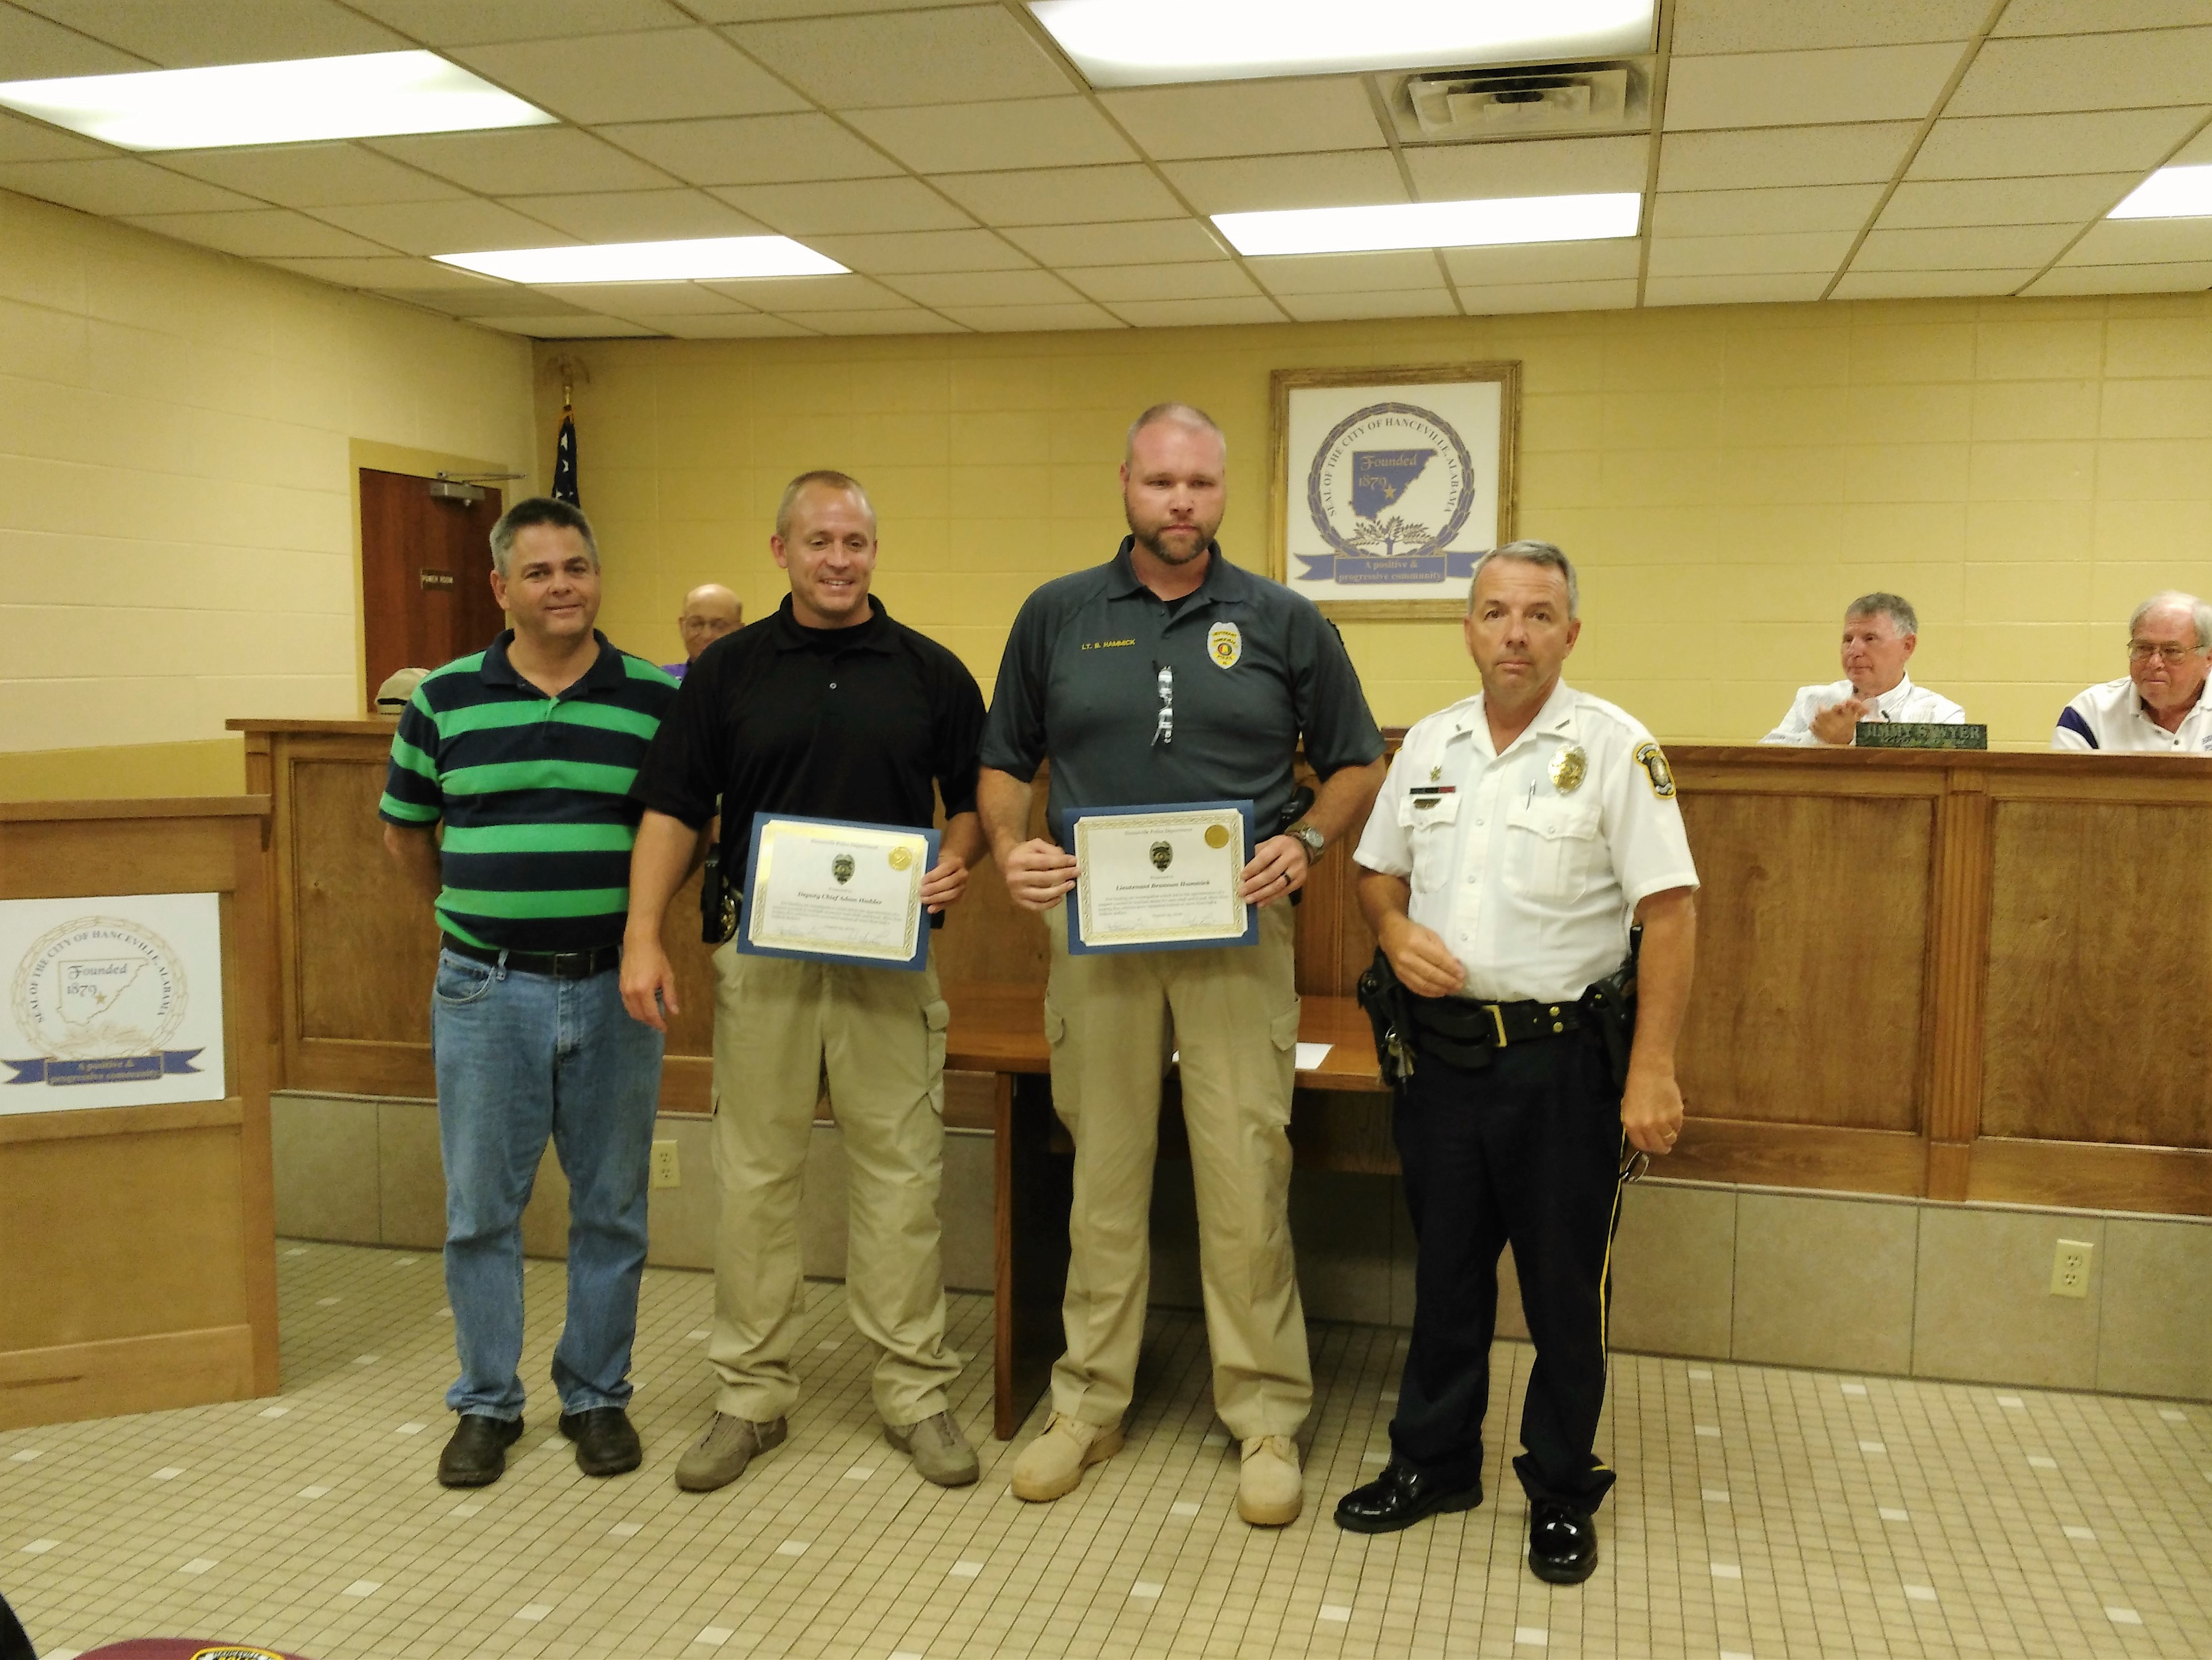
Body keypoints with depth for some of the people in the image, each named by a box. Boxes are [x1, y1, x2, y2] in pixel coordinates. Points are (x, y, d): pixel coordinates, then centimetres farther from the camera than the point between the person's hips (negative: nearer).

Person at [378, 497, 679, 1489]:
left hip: (613, 987, 0)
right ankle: (486, 1404, 25)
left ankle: (597, 1397, 25)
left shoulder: (656, 699, -1)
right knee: (480, 1210, 8)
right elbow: (404, 829, 14)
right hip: (486, 990, 1)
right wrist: (468, 916, 13)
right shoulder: (446, 699, 2)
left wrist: (642, 922, 2)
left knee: (611, 1209, 9)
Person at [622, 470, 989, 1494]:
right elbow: (673, 810, 3)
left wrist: (957, 861, -12)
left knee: (901, 1176, 4)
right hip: (760, 957, 1)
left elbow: (975, 798, 10)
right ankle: (750, 1394, 21)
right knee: (754, 1177, 7)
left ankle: (915, 1389, 18)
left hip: (890, 960, 0)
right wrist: (644, 935, -7)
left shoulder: (931, 672, 5)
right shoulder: (728, 671, 5)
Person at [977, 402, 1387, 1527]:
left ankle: (1267, 1418, 15)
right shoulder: (1056, 616, 7)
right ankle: (1088, 1404, 24)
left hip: (1236, 939, -1)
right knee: (1102, 1176, 10)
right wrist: (1009, 850, -6)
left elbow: (1356, 763, 10)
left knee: (1246, 1178, 0)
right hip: (1093, 932, 1)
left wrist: (1307, 844, -7)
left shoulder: (1282, 623, 4)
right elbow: (1004, 760, 13)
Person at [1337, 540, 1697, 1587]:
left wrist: (1652, 1068, -17)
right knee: (1444, 1269, 16)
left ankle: (1561, 1491, 26)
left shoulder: (1616, 749, -8)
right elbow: (1379, 873, 17)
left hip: (1561, 1058, -4)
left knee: (1566, 1286, 7)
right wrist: (1396, 931, -6)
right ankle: (1433, 1462, 32)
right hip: (1441, 1051, 4)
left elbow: (1669, 913, -12)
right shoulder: (1429, 745, 8)